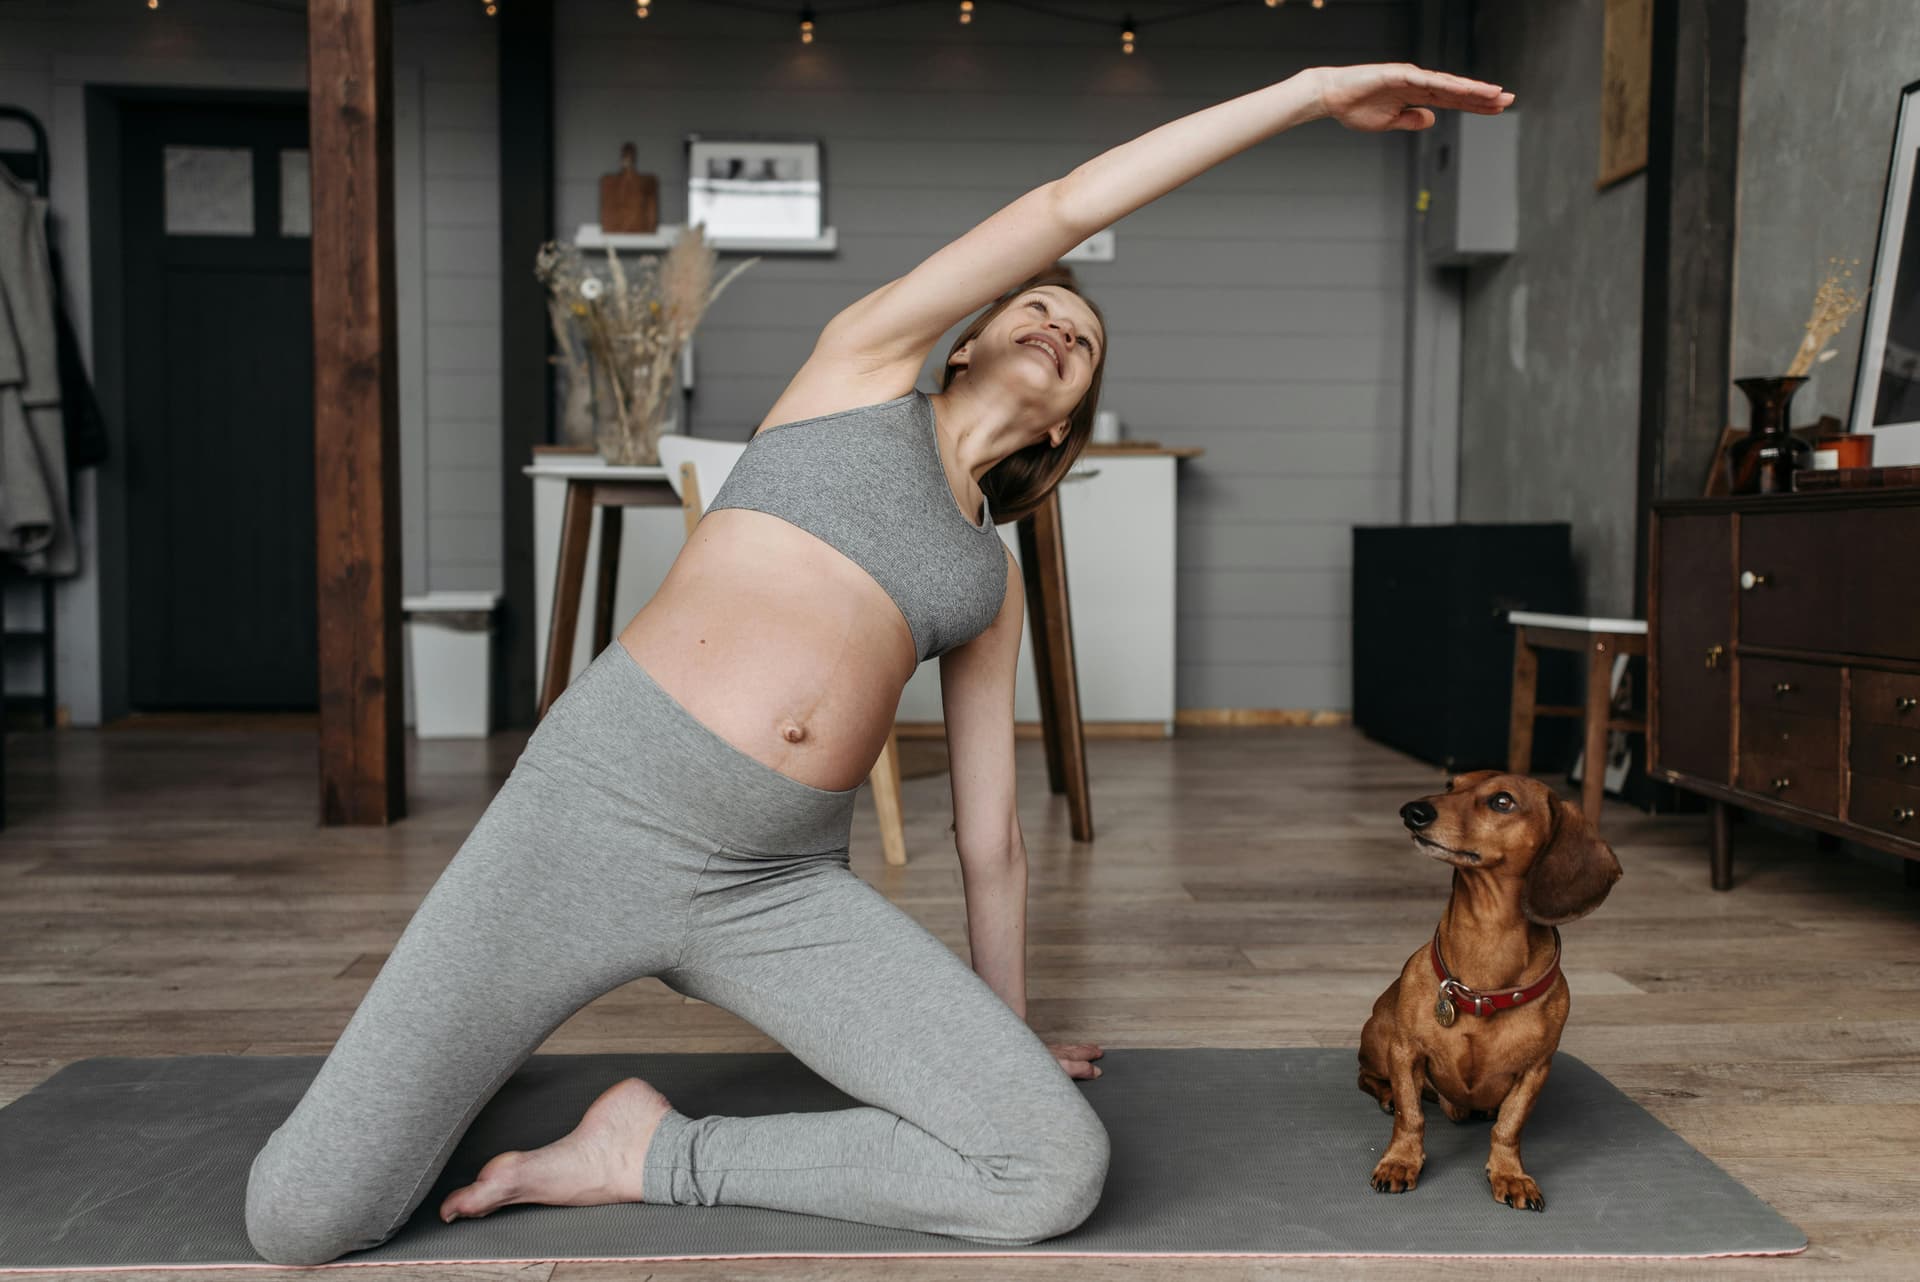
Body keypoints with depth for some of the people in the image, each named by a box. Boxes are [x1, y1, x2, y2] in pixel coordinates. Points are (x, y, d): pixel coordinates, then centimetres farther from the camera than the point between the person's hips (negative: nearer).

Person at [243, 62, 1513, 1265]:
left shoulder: (994, 583, 20)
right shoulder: (866, 363, 11)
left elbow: (990, 834, 22)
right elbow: (1066, 206, 4)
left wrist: (1009, 1031, 25)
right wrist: (1309, 90, 11)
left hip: (781, 889, 4)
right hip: (602, 803, -4)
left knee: (1058, 1168, -16)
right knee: (304, 1220, -10)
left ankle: (654, 1156, 0)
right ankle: (461, 1021, 22)